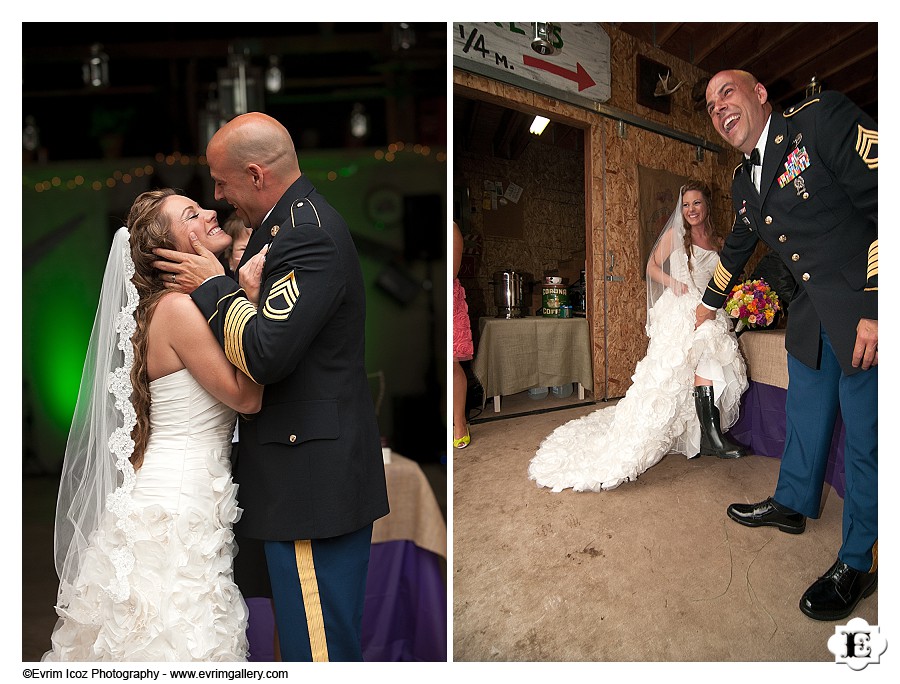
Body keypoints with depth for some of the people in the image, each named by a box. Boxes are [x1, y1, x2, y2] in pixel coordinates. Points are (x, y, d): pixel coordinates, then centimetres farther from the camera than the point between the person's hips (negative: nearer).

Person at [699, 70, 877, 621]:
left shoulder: (822, 118, -11)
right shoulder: (744, 183, 13)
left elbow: (883, 199, -18)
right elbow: (736, 249, 28)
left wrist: (877, 307, -22)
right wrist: (710, 303, 40)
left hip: (869, 308, -7)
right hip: (813, 317, 8)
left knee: (866, 436, 0)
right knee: (805, 415, 19)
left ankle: (859, 562, 16)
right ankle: (792, 504, 39)